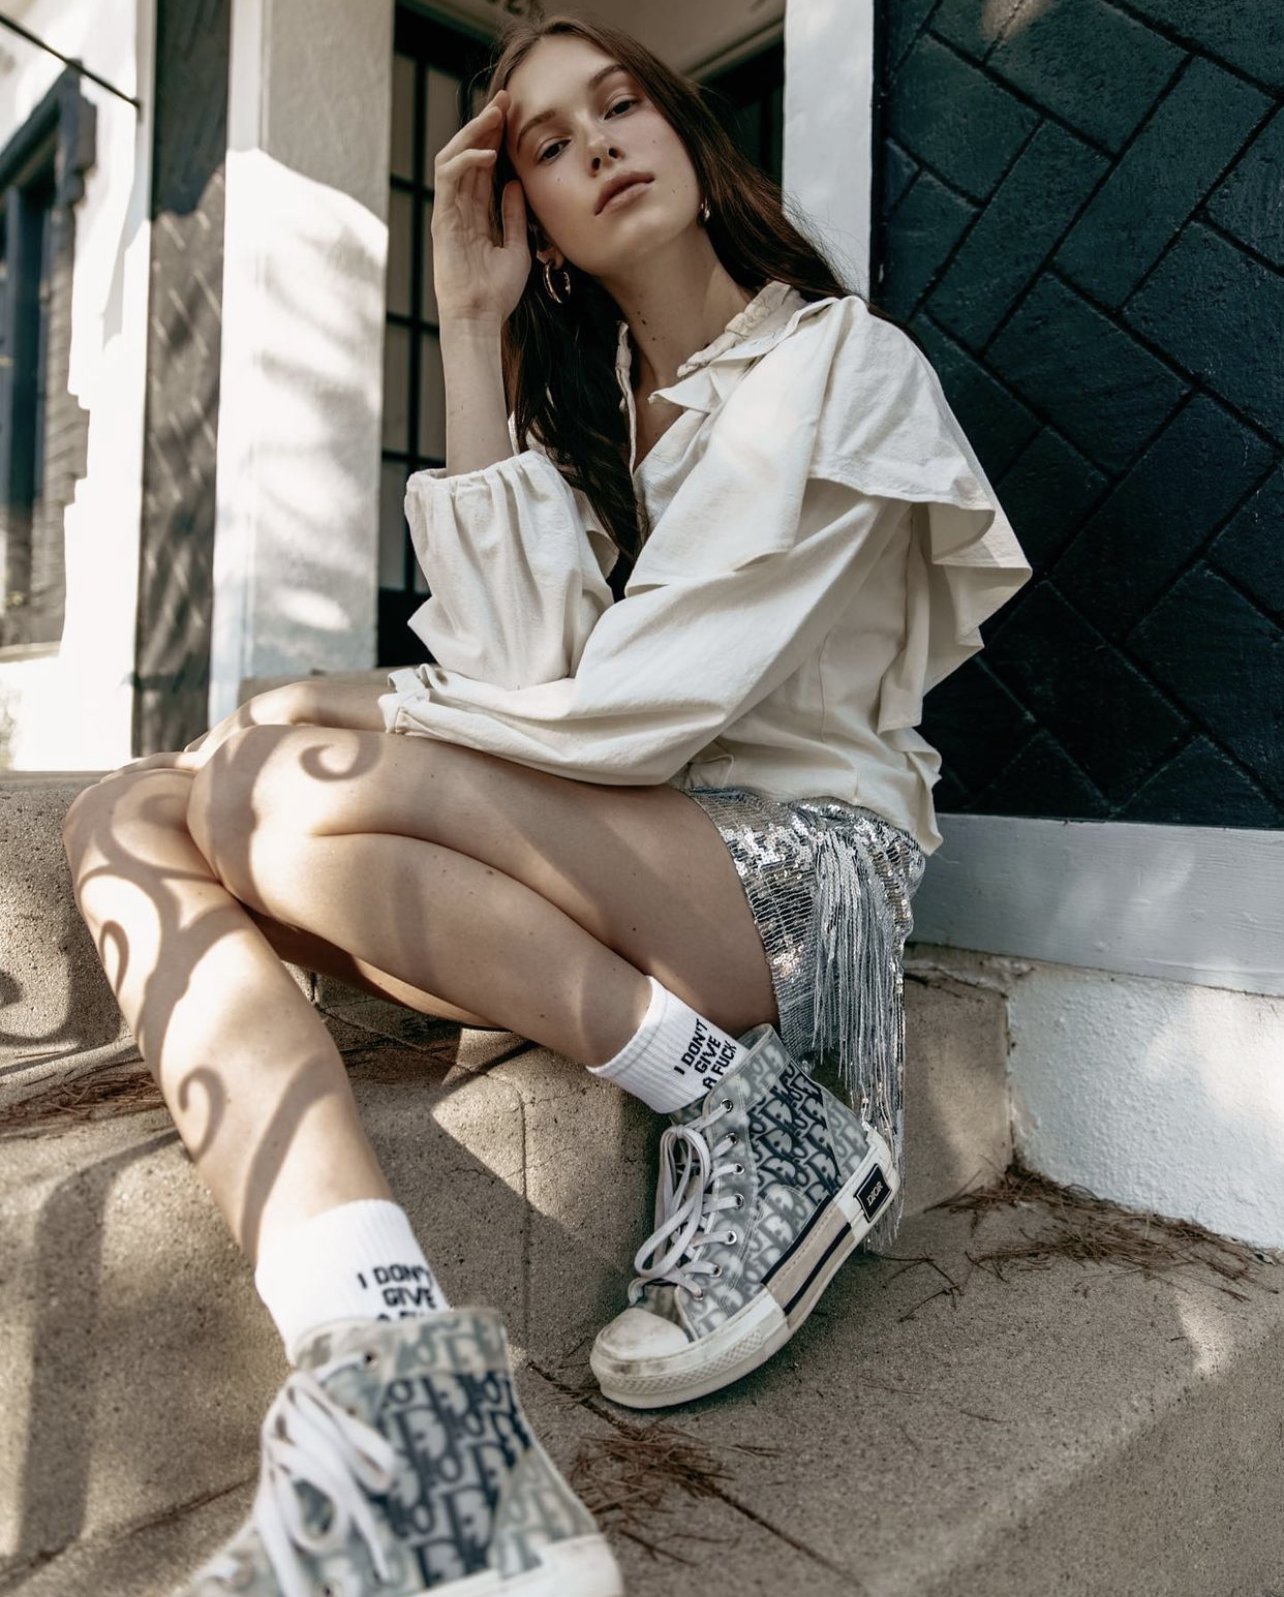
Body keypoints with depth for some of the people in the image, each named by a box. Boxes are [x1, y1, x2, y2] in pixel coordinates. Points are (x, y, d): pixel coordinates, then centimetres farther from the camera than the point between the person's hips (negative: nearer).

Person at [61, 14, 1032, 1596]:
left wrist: (365, 717, -4)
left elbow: (648, 704, -13)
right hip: (593, 903, 7)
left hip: (793, 872, -6)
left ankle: (756, 1124, -14)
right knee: (129, 820, -9)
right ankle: (389, 1403, -28)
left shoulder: (841, 362, 1)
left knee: (268, 791, -23)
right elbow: (520, 675, -1)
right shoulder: (577, 405, 19)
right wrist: (473, 337, 2)